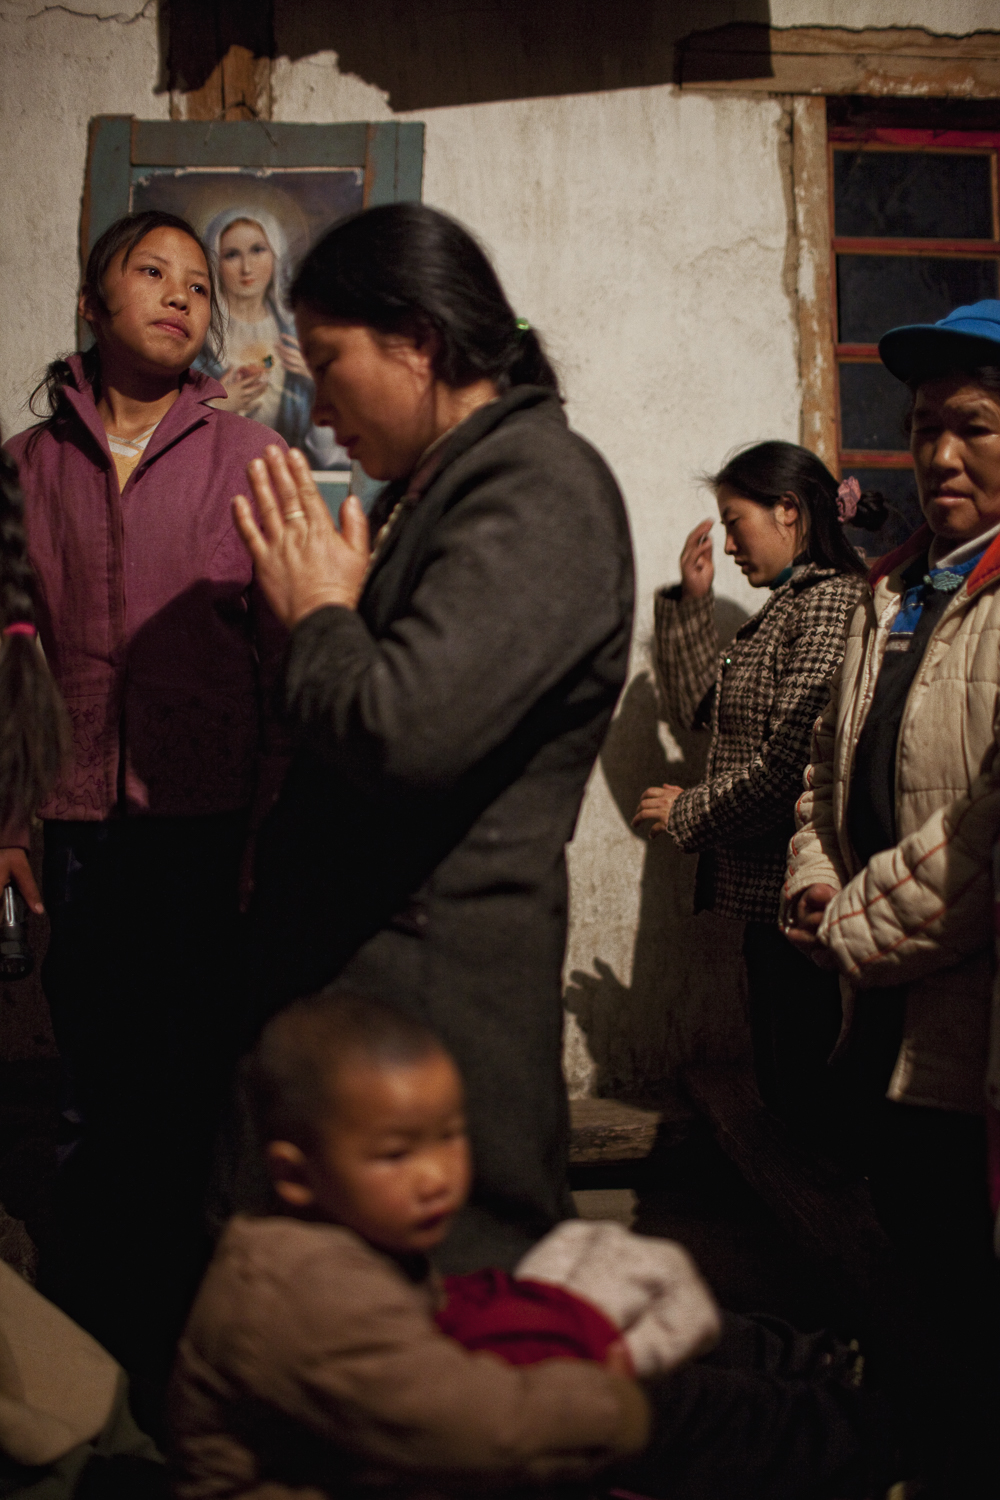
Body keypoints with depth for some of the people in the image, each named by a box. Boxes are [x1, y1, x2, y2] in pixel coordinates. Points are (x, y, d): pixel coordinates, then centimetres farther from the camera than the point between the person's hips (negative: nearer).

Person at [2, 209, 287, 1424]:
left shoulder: (246, 459, 3)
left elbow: (285, 659, 0)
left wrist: (270, 829, -6)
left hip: (206, 834, -2)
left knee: (186, 1103, 3)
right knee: (104, 1104, 8)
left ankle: (174, 1366, 19)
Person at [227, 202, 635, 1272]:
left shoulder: (538, 492, -15)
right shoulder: (440, 484, 15)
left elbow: (406, 731, -27)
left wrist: (319, 614, -10)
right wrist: (313, 608, 5)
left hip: (433, 991, -10)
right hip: (346, 963, 10)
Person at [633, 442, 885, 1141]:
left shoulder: (831, 601, -15)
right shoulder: (786, 606, 15)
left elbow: (790, 767, -21)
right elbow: (698, 704, 19)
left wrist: (687, 812, -8)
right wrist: (692, 600, 10)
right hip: (767, 893, 10)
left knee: (808, 1094, -2)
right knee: (778, 1084, 17)